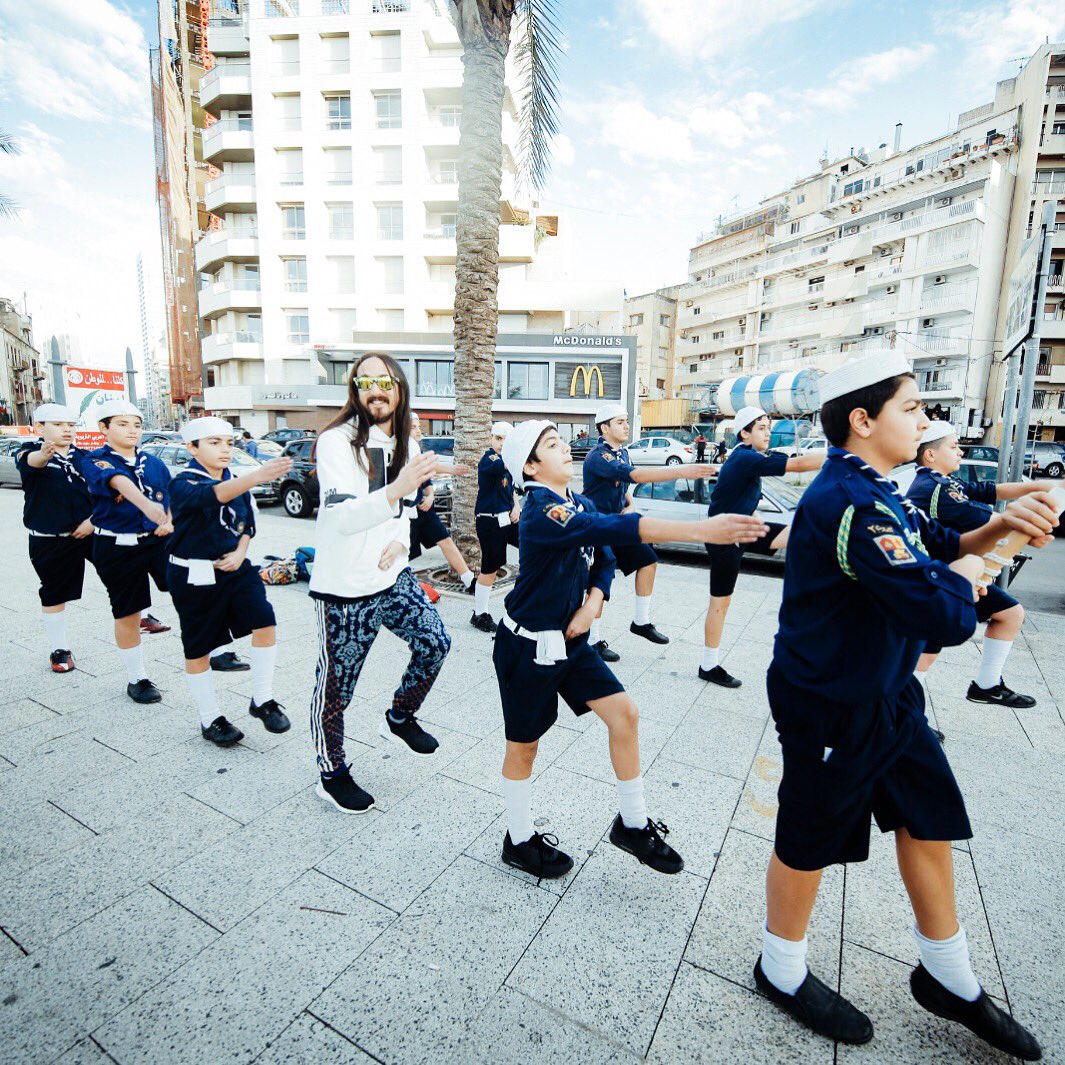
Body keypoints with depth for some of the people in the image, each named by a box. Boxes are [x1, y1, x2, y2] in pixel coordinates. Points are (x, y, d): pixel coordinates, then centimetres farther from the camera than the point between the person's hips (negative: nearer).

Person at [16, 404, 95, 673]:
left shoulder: (83, 457, 3)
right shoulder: (32, 452, -6)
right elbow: (30, 461, -32)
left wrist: (93, 519, -9)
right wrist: (43, 454, -56)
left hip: (90, 531, 2)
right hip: (49, 540, -2)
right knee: (55, 594, 9)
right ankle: (59, 649, 23)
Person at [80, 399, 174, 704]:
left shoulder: (153, 463, 7)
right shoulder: (95, 461, -8)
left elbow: (172, 496, 15)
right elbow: (118, 482, -31)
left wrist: (169, 521, -7)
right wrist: (146, 504, -51)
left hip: (158, 540, 3)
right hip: (117, 547, -3)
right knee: (127, 614, 9)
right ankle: (137, 679, 25)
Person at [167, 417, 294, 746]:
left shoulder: (237, 483, 5)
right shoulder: (183, 484, -15)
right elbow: (213, 495, -38)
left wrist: (240, 552, -4)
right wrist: (256, 477, -55)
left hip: (235, 568, 5)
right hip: (193, 576, -4)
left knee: (266, 623, -12)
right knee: (198, 648, 7)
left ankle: (262, 700, 7)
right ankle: (210, 719, 26)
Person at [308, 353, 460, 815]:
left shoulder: (406, 443, 6)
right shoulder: (336, 442, -16)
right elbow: (342, 518, -29)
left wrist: (401, 540, -1)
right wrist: (397, 488, -44)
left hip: (393, 577, 6)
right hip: (344, 589, -6)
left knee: (435, 643, 4)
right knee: (335, 687, 5)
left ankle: (399, 719, 31)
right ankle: (332, 774, 30)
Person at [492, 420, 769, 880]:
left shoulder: (581, 504, 2)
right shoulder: (541, 512, -25)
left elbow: (604, 560, 10)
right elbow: (616, 528, -39)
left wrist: (592, 604, -10)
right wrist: (702, 530, -44)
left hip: (571, 639, 8)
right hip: (527, 646, -7)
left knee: (624, 713, 5)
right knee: (523, 746, 10)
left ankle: (632, 823, 26)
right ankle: (519, 841, 34)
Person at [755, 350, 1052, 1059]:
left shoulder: (879, 493, 6)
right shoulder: (850, 503, -28)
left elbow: (943, 546, 14)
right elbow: (947, 617, -30)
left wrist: (999, 526, -4)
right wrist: (962, 577, -9)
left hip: (889, 694, 9)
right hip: (831, 708, -9)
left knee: (930, 821, 20)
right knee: (811, 840, 10)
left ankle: (949, 980, 45)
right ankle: (783, 972, 37)